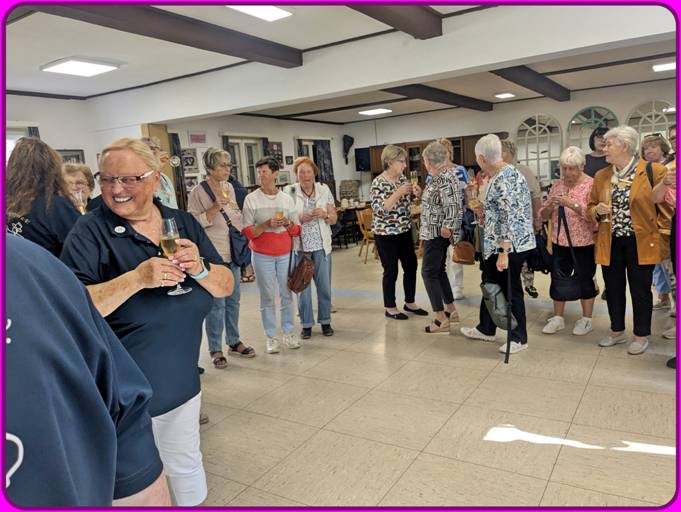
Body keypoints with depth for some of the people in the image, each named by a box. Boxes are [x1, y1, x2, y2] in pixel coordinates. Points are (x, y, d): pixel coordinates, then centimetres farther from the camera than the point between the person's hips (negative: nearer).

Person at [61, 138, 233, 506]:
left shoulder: (184, 223, 1)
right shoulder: (89, 233, -11)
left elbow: (225, 287, 0)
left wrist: (200, 267, -21)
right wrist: (137, 278, -31)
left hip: (183, 383, 4)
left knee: (186, 467, 22)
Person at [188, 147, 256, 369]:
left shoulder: (229, 187, 10)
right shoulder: (198, 192, -9)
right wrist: (216, 207, -21)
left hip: (232, 253, 6)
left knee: (233, 300, 13)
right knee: (217, 303, -3)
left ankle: (234, 342, 26)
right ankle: (215, 349, 10)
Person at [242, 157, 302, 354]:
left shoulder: (287, 199, 5)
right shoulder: (251, 199, -3)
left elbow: (296, 230, 8)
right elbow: (247, 232, -7)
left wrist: (288, 223, -13)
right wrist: (267, 224, -20)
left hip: (285, 254, 2)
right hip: (262, 255, -2)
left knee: (287, 294, 7)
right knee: (267, 297, 2)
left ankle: (288, 333, 20)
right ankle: (270, 337, 13)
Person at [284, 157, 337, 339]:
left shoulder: (324, 190, 4)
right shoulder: (289, 192, -2)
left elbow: (334, 218, 7)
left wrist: (324, 214, -14)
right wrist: (299, 218, -18)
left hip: (321, 245, 2)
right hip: (299, 246, -2)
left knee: (324, 285, 8)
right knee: (302, 286, 5)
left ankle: (325, 321, 25)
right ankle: (306, 324, 19)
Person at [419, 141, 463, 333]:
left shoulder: (443, 179, -18)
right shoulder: (443, 177, 11)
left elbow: (452, 206, -25)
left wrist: (447, 227, -22)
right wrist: (422, 195, 18)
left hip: (436, 233, -10)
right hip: (434, 232, 10)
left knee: (429, 273, -6)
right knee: (439, 270, 17)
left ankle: (442, 319, -3)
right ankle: (451, 310, 27)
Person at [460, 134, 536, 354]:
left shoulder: (504, 179, -21)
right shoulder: (499, 174, 10)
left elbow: (509, 217, -26)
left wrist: (504, 252, -26)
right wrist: (485, 212, 19)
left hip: (511, 245, -10)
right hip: (494, 244, 10)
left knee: (510, 290, 3)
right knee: (490, 285, 19)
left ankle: (519, 338, 19)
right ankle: (486, 329, 35)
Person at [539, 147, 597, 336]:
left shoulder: (591, 185, -7)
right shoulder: (557, 185, 8)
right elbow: (544, 215, 8)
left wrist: (571, 204, -27)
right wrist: (550, 205, -13)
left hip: (583, 243, -5)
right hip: (560, 242, 5)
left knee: (584, 280, 6)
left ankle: (586, 320, 19)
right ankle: (557, 318, 22)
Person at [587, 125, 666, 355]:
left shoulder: (653, 171, -7)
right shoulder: (600, 176, 6)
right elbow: (591, 207, 14)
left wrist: (660, 236, -7)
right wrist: (597, 211, -7)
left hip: (641, 242, -4)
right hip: (610, 243, 4)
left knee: (640, 291, 7)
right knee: (613, 289, 13)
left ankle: (641, 335, 23)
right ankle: (617, 331, 30)